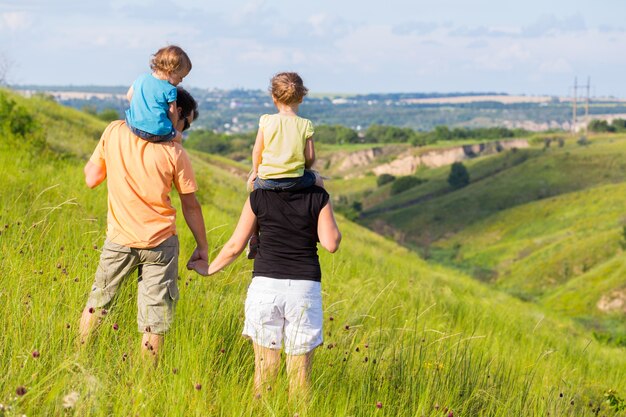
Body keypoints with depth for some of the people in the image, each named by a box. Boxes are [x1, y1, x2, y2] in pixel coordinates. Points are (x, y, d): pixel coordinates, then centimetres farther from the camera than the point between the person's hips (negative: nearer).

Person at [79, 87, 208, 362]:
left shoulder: (114, 132, -5)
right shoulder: (174, 152, -10)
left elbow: (91, 179, 3)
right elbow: (190, 206, -3)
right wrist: (202, 247, 8)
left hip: (119, 239, 2)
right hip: (160, 243, -2)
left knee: (97, 302, 20)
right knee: (154, 319, 6)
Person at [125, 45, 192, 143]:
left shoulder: (142, 78, 7)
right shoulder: (170, 90, -8)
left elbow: (129, 96, 19)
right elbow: (172, 114, -2)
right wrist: (173, 129, 17)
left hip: (133, 126, 5)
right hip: (157, 133, -5)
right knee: (178, 136, 18)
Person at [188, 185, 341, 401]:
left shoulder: (258, 196, 0)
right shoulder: (318, 197, -2)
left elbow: (235, 245, 3)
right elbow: (331, 243, -4)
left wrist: (210, 268, 19)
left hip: (266, 285, 0)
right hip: (304, 287, 0)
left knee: (264, 368, 8)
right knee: (300, 373, 6)